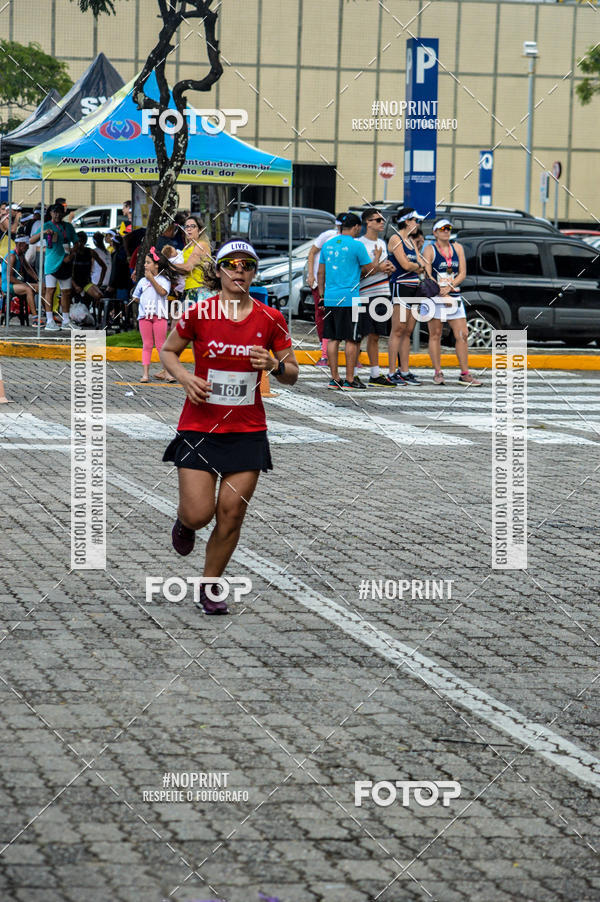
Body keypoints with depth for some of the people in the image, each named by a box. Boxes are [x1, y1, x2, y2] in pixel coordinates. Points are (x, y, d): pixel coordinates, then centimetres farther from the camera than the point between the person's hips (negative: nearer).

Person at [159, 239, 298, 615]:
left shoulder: (270, 319, -1)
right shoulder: (199, 313, -7)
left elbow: (292, 375, 7)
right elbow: (168, 352, 8)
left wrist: (275, 365, -15)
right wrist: (185, 377, -10)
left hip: (248, 431, 2)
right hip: (200, 427, -2)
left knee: (231, 517, 0)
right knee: (198, 514, -9)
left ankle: (210, 585, 21)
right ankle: (185, 522, 29)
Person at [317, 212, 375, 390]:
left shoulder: (327, 244, 10)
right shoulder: (357, 245, -8)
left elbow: (320, 272, 15)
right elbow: (370, 269, -1)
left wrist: (321, 294, 22)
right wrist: (377, 256, 17)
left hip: (330, 299, 6)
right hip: (350, 299, -6)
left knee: (332, 339, 8)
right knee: (352, 340, 0)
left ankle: (334, 378, 9)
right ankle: (350, 379, -1)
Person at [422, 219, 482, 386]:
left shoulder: (457, 248, 11)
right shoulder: (430, 250, 0)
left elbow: (462, 273, 5)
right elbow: (428, 275, -8)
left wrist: (449, 287, -11)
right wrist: (441, 291, -18)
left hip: (454, 296, 4)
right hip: (435, 297, -4)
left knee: (462, 335, -1)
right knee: (435, 335, 0)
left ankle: (465, 374, 3)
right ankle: (438, 373, 6)